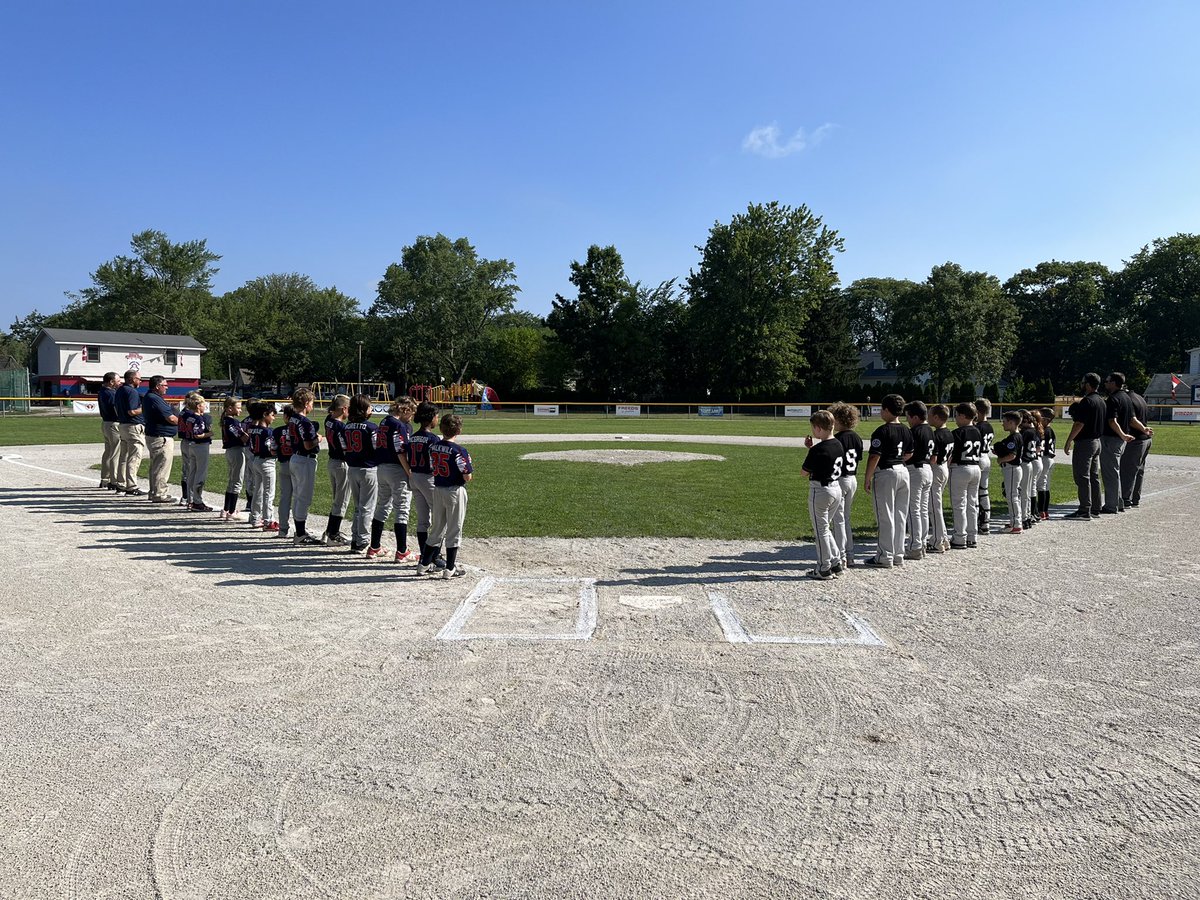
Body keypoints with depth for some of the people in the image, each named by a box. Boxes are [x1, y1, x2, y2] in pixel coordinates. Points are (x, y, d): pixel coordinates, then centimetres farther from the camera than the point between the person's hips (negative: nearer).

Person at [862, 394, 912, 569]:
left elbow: (874, 457, -18)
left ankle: (885, 557, 2)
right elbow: (909, 454, 18)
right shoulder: (906, 431, 8)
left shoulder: (882, 431, -16)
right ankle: (898, 555, 19)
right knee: (900, 516, 12)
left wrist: (868, 479, -11)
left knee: (885, 517, -2)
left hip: (885, 474, -8)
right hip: (903, 471, 8)